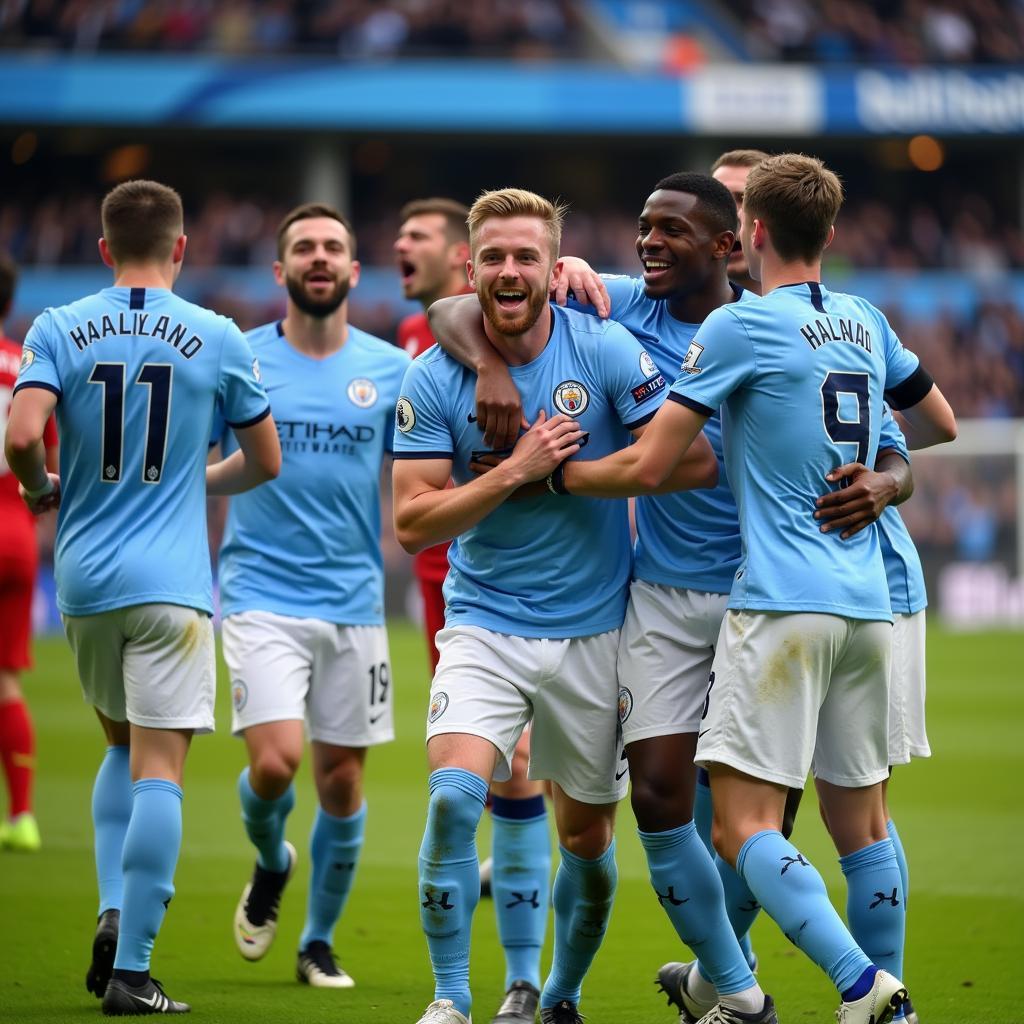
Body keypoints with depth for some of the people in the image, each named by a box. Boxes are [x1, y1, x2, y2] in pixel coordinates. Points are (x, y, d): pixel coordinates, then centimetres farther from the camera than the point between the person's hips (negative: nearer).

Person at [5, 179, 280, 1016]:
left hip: (83, 577, 3)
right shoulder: (217, 338, 0)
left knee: (124, 749, 23)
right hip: (171, 583, -3)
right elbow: (265, 460, 8)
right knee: (158, 771, -4)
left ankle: (114, 912, 5)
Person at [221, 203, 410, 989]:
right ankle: (271, 864, 18)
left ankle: (320, 942, 23)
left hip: (354, 601, 2)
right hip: (262, 594, -2)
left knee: (342, 776, 5)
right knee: (276, 760, -17)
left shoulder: (392, 369, 4)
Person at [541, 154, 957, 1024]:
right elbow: (941, 424, 29)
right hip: (868, 603, 7)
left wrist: (548, 471, 8)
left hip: (783, 603, -7)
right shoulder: (865, 323, 13)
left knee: (744, 826, -10)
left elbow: (646, 468, -7)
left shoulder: (739, 327, -6)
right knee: (862, 817, 14)